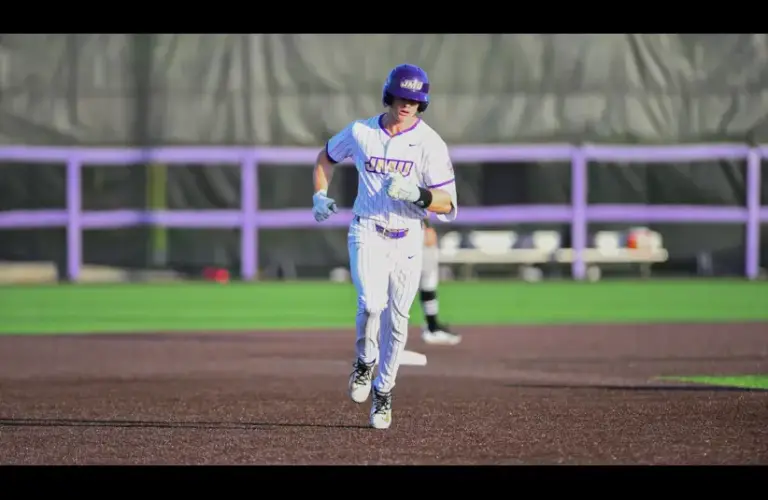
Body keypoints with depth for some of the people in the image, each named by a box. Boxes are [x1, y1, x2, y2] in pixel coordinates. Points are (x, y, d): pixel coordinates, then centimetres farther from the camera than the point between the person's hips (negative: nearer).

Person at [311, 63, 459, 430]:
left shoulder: (430, 144, -7)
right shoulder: (360, 132, -1)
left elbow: (446, 203, -11)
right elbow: (327, 156, 21)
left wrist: (416, 194, -29)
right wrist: (320, 196, 8)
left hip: (407, 239, 0)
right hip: (367, 233, 0)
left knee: (397, 320, 6)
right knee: (371, 303, -23)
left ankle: (383, 391, 25)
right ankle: (365, 361, 5)